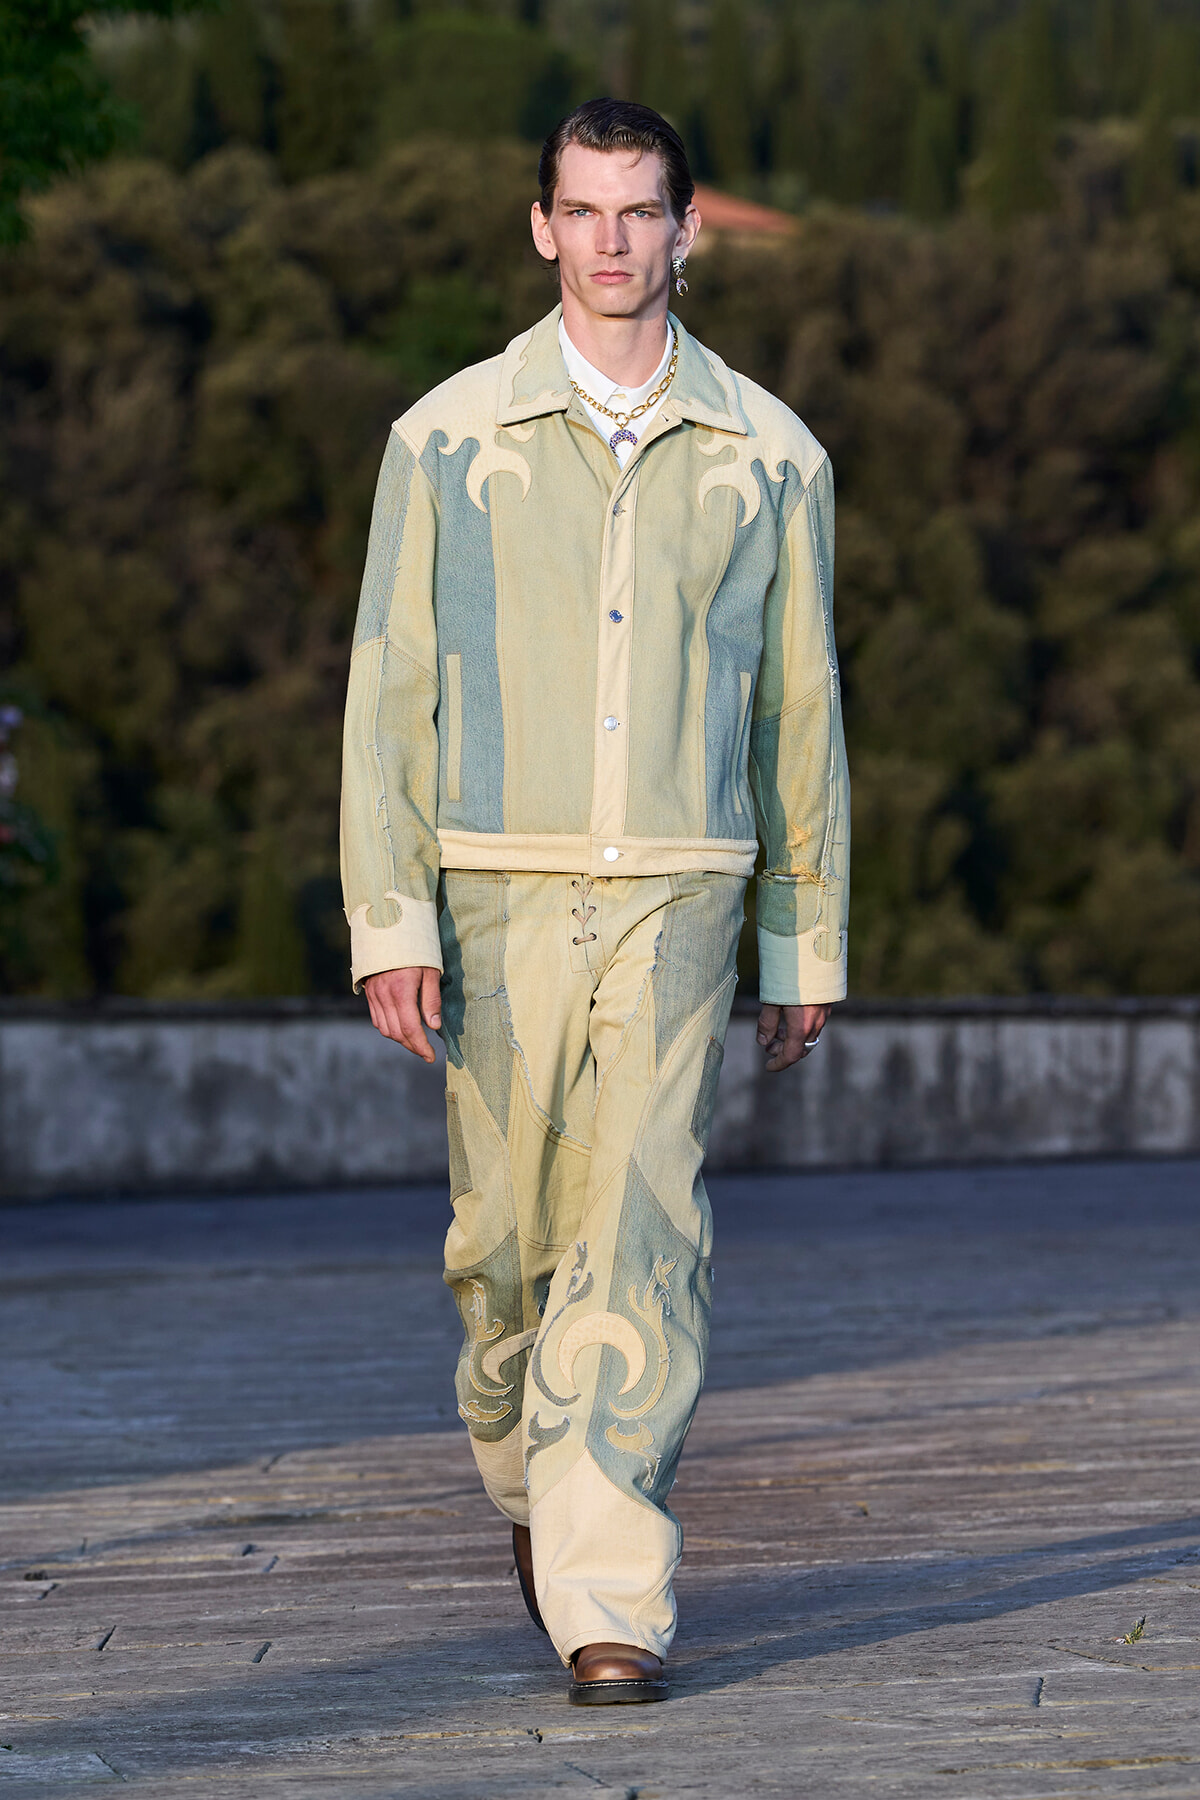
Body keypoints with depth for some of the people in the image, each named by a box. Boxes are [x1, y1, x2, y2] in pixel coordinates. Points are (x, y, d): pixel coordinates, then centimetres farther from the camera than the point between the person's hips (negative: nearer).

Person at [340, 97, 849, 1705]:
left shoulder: (766, 453, 6)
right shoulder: (449, 437, 3)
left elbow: (801, 709, 11)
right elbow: (390, 689, 1)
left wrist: (811, 944, 11)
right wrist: (389, 922, -7)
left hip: (677, 903, 0)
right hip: (501, 899, 0)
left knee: (640, 1241, -11)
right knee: (506, 1238, 7)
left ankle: (611, 1603, -12)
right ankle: (529, 1471, 37)